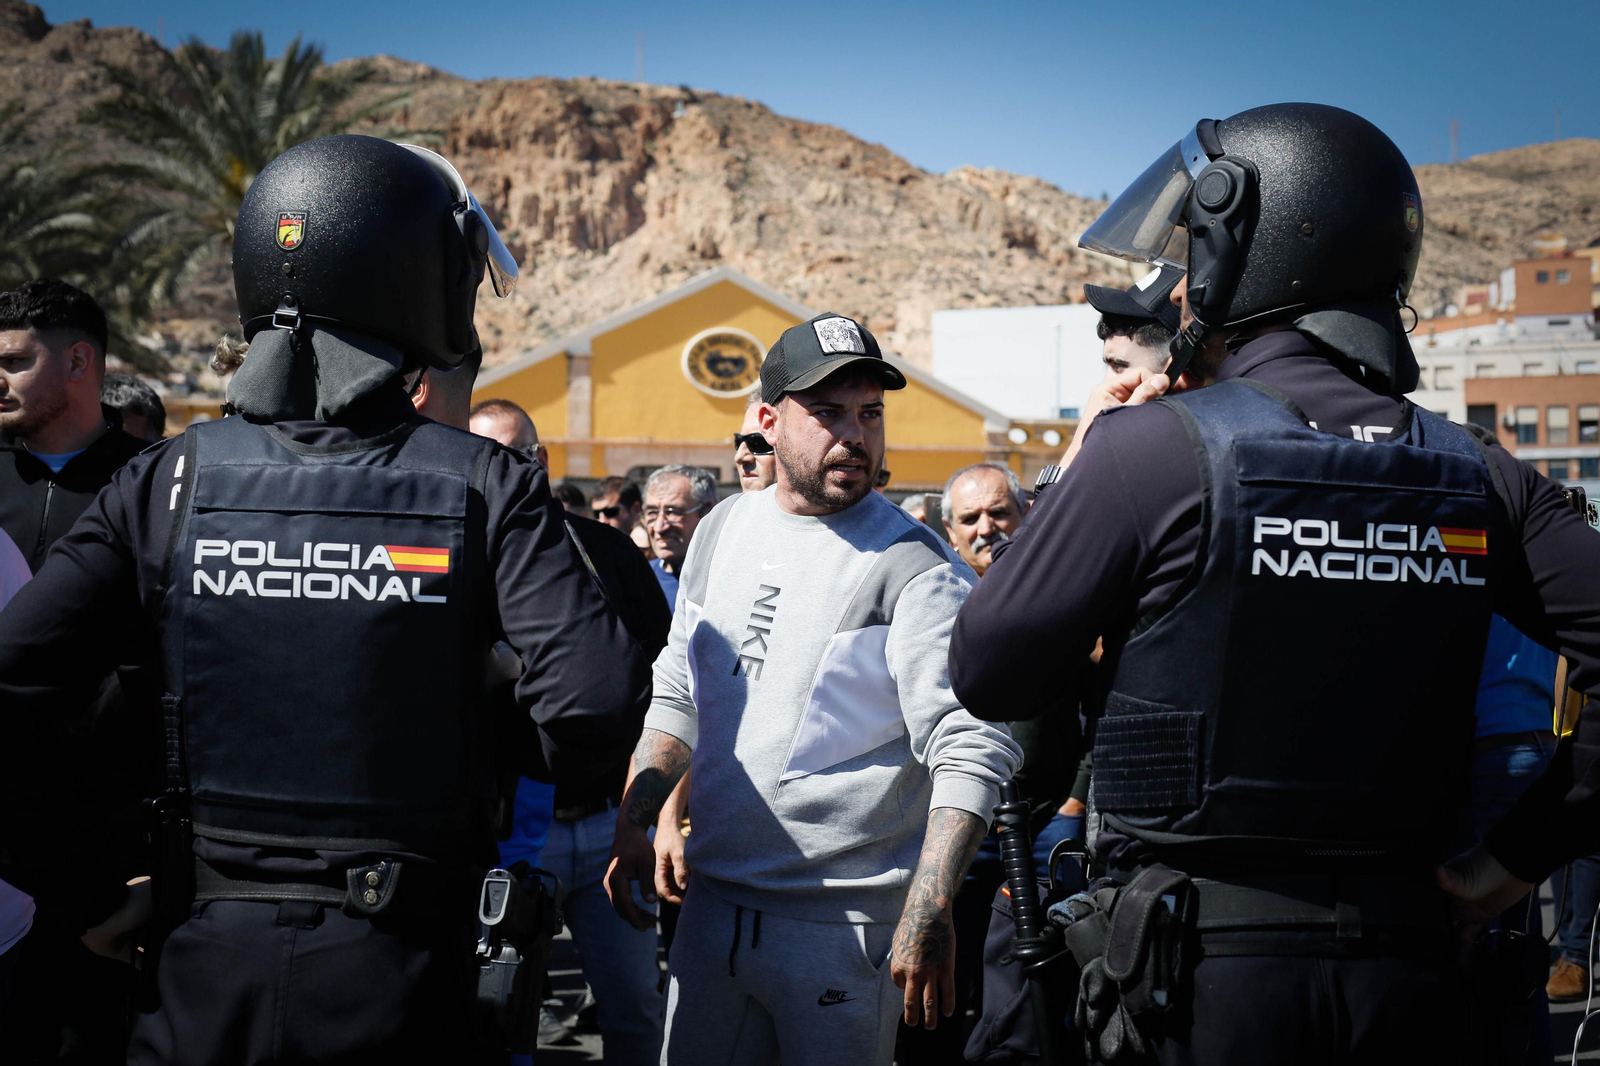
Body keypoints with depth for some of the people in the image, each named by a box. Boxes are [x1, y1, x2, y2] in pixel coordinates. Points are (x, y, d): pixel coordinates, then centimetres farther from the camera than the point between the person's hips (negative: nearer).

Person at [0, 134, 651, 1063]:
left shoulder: (170, 485, -3)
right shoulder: (484, 488, -8)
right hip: (403, 983, -1)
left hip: (207, 963, 2)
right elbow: (596, 693, -19)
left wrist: (84, 893, 4)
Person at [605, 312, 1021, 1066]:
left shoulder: (914, 568, -10)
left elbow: (972, 752, -17)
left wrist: (928, 915, -25)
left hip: (843, 922, -6)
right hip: (711, 902, 6)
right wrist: (634, 824, 11)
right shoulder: (722, 530, 11)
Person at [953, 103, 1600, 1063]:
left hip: (1202, 971, -3)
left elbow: (988, 676, -3)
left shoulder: (1153, 448, -11)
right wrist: (1520, 850, 7)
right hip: (1407, 959, 4)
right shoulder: (1477, 478, 2)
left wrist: (1079, 477, 8)